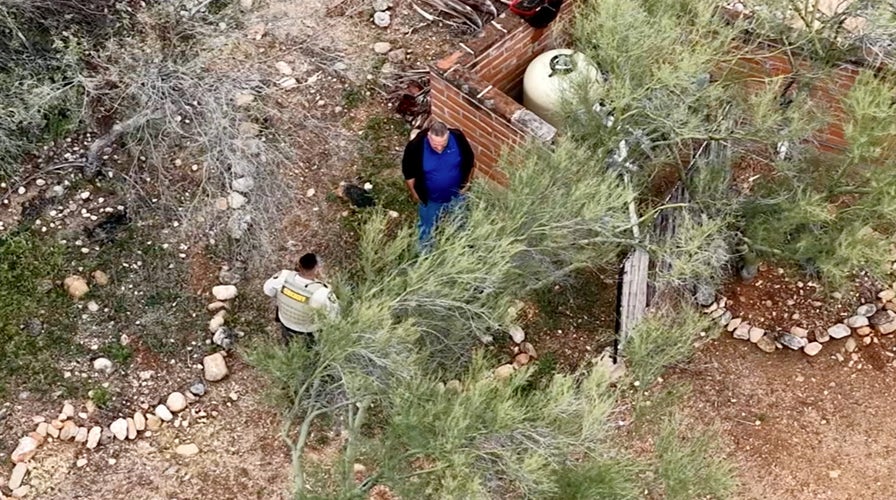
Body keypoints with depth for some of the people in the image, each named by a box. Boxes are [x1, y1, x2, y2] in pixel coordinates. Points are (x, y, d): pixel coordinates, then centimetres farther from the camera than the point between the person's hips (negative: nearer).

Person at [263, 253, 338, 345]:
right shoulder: (320, 292, -43)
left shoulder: (284, 276, -32)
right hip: (310, 329, -4)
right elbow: (333, 312, -24)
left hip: (285, 321, 4)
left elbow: (268, 289, -11)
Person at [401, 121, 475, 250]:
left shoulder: (458, 138, -28)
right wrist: (414, 193, -3)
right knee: (427, 228, 25)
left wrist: (466, 183, 1)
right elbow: (408, 172, -15)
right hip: (429, 199, -2)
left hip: (456, 195, 2)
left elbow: (469, 162, -8)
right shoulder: (415, 146, -34)